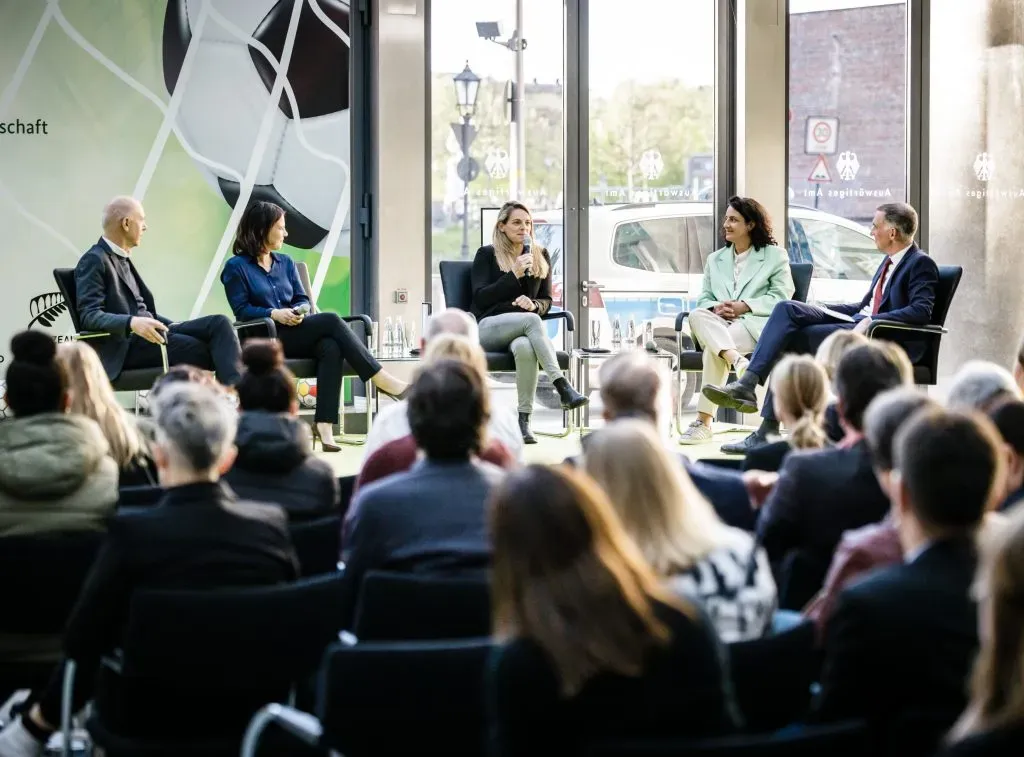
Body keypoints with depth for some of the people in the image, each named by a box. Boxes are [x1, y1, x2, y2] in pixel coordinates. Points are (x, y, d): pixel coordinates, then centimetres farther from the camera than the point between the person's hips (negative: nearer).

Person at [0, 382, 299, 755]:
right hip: (249, 707, 4)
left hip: (156, 713, -4)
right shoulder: (272, 525, -9)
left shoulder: (133, 532, -20)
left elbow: (82, 639, -14)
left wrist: (40, 716, 3)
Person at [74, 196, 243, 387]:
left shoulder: (122, 259, 21)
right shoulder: (94, 260, -7)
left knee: (219, 323, -12)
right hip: (125, 345, -9)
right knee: (205, 350, -25)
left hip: (146, 333, 9)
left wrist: (172, 326, 11)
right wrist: (132, 323, -33)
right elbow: (89, 315, -18)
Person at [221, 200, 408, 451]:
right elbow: (241, 310, -6)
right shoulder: (236, 267, 2)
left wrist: (300, 312, -8)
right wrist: (274, 314, -20)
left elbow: (303, 300, 16)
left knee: (331, 347, -31)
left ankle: (325, 425, -42)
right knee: (331, 321, -26)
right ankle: (384, 381, -27)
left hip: (295, 333, 5)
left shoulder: (285, 262, 20)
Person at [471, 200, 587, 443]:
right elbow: (481, 298, -5)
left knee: (525, 348, -39)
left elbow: (547, 301, 17)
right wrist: (514, 274, -14)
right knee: (531, 320, -37)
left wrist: (533, 304, -8)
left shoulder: (541, 256, 16)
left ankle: (524, 420, -41)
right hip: (490, 327, -2)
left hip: (525, 328, 2)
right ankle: (563, 388, -47)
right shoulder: (487, 254, 6)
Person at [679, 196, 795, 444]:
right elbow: (704, 298, 20)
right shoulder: (715, 259, 28)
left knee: (713, 350, -36)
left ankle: (704, 421, -45)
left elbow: (781, 297, 0)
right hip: (719, 323, 4)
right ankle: (736, 360, -56)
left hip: (754, 324, -4)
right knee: (696, 316, -36)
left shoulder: (775, 255, 12)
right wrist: (715, 308, -7)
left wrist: (744, 306, -13)